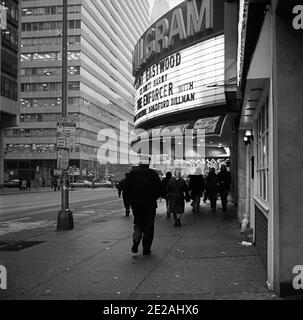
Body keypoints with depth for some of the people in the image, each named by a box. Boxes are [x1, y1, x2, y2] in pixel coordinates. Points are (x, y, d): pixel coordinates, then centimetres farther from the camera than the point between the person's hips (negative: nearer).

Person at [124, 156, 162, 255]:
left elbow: (126, 189, 1)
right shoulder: (153, 174, -3)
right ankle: (146, 249, 9)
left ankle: (136, 239, -9)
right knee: (149, 226, 8)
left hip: (135, 204, 2)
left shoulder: (132, 173, 1)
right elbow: (159, 189, -5)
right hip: (150, 205, -1)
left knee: (138, 223, 17)